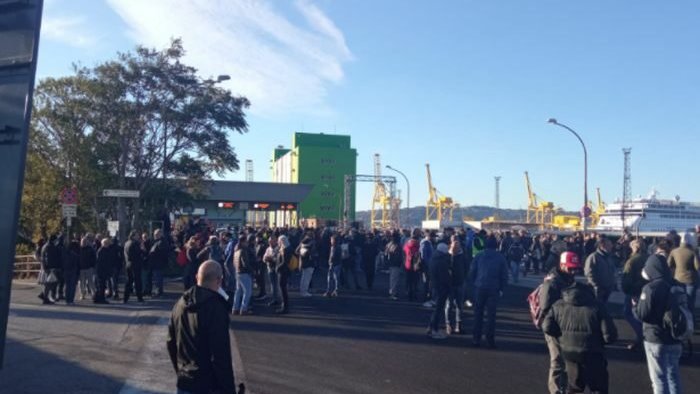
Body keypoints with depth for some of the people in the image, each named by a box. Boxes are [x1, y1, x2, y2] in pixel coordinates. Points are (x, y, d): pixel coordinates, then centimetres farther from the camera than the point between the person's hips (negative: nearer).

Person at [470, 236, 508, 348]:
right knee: (491, 315, 6)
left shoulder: (479, 256, -2)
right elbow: (504, 275, -1)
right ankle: (490, 340, 7)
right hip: (494, 289, 0)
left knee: (478, 314, 10)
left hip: (480, 288, 0)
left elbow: (472, 272, -2)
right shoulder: (501, 258, -2)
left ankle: (477, 339, 11)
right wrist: (501, 288, 7)